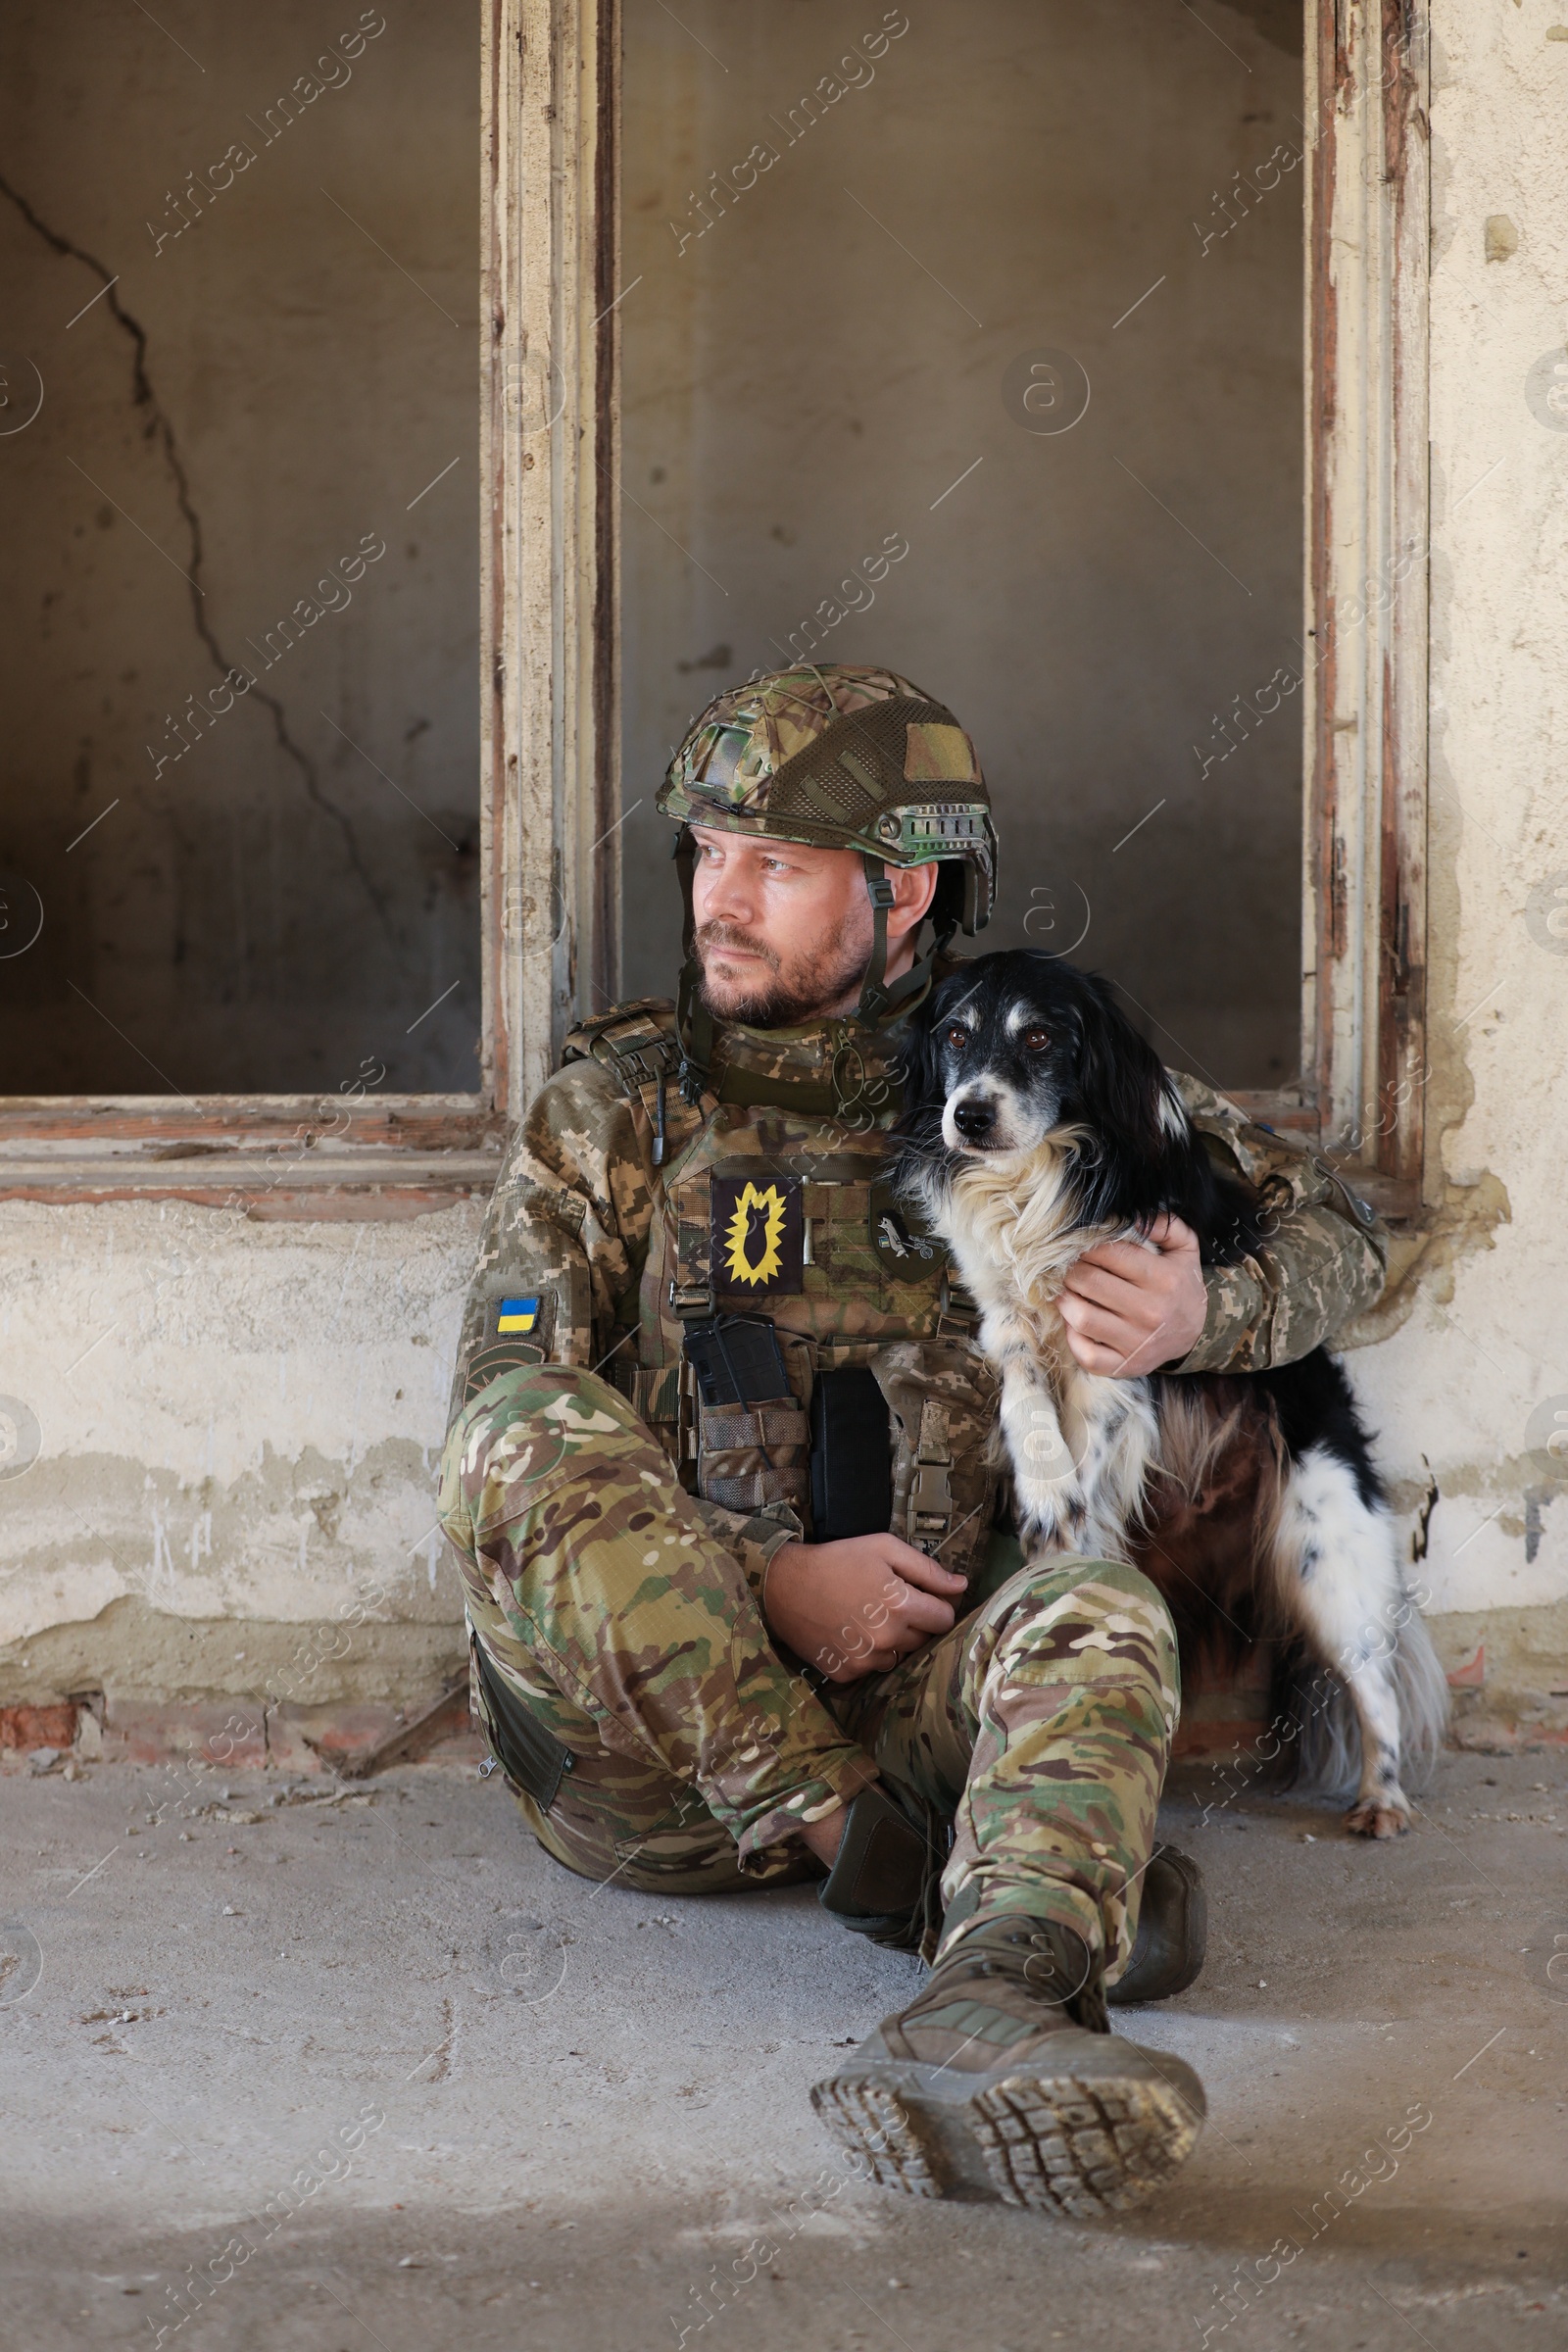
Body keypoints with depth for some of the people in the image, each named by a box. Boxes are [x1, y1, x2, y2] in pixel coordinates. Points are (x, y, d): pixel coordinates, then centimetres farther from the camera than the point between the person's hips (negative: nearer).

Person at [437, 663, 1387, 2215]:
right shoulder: (613, 1109, 8)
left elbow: (1333, 1239, 18)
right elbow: (509, 1407, -1)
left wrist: (1196, 1316, -7)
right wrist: (761, 1586, -15)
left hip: (910, 1690, 0)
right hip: (648, 1748, 0)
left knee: (1097, 1618, -32)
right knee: (533, 1450, -28)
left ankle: (995, 2007, -61)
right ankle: (885, 1859, -30)